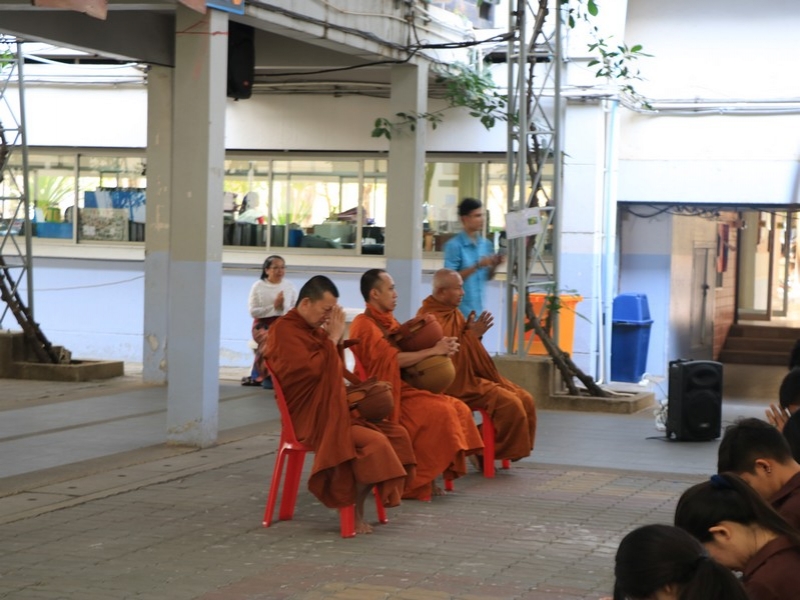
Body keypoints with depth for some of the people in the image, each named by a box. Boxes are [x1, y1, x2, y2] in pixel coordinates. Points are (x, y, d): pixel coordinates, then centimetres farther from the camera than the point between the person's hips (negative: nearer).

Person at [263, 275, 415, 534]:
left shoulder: (314, 329, 15)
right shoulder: (284, 331, -12)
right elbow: (312, 369, -23)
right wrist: (333, 338, -13)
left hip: (335, 409, 10)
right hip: (311, 418, -10)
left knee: (396, 433, -1)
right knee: (374, 443, -26)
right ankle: (355, 513, -12)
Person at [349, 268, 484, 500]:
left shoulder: (388, 321, 17)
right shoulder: (364, 325, -12)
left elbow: (407, 351, 17)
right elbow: (394, 358, -22)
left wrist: (440, 347, 0)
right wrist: (434, 350, -20)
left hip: (403, 388, 9)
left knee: (459, 408, -7)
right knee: (440, 412, -25)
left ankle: (427, 476, -7)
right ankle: (414, 481, -17)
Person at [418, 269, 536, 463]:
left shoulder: (453, 313, 13)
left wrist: (472, 333, -1)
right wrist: (471, 335, -19)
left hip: (473, 374, 10)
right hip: (459, 383, -10)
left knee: (526, 400, -1)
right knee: (510, 404, -22)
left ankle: (512, 451, 10)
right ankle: (489, 452, -5)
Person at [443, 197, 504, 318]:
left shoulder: (485, 244, 8)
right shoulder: (454, 245, -11)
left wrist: (495, 265, -5)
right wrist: (477, 266, -20)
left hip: (479, 309, 6)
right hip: (460, 310, -6)